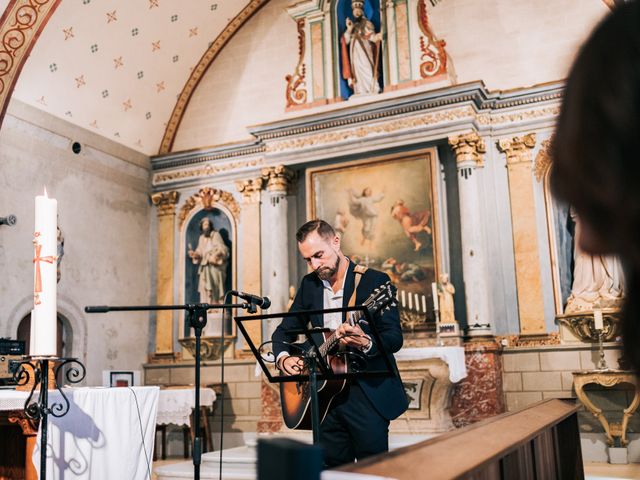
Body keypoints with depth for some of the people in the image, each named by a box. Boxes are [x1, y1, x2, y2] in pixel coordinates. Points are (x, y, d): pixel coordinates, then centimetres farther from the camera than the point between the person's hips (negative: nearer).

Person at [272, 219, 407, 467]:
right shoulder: (309, 284, 9)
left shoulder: (374, 281, -7)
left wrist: (366, 343, -34)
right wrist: (283, 358, -7)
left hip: (369, 393, -4)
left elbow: (395, 338, -13)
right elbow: (283, 331, 14)